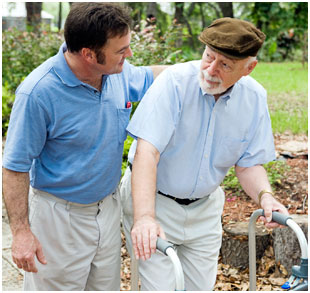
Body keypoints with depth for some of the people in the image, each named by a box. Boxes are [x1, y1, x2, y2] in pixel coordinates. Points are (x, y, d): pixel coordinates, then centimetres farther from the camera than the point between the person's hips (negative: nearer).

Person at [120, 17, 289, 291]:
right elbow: (147, 152, -31)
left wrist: (264, 195, -22)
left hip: (205, 207, 4)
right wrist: (144, 217, -42)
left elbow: (248, 164, 0)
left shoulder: (254, 97, -8)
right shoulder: (175, 81, -23)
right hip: (153, 200, -4)